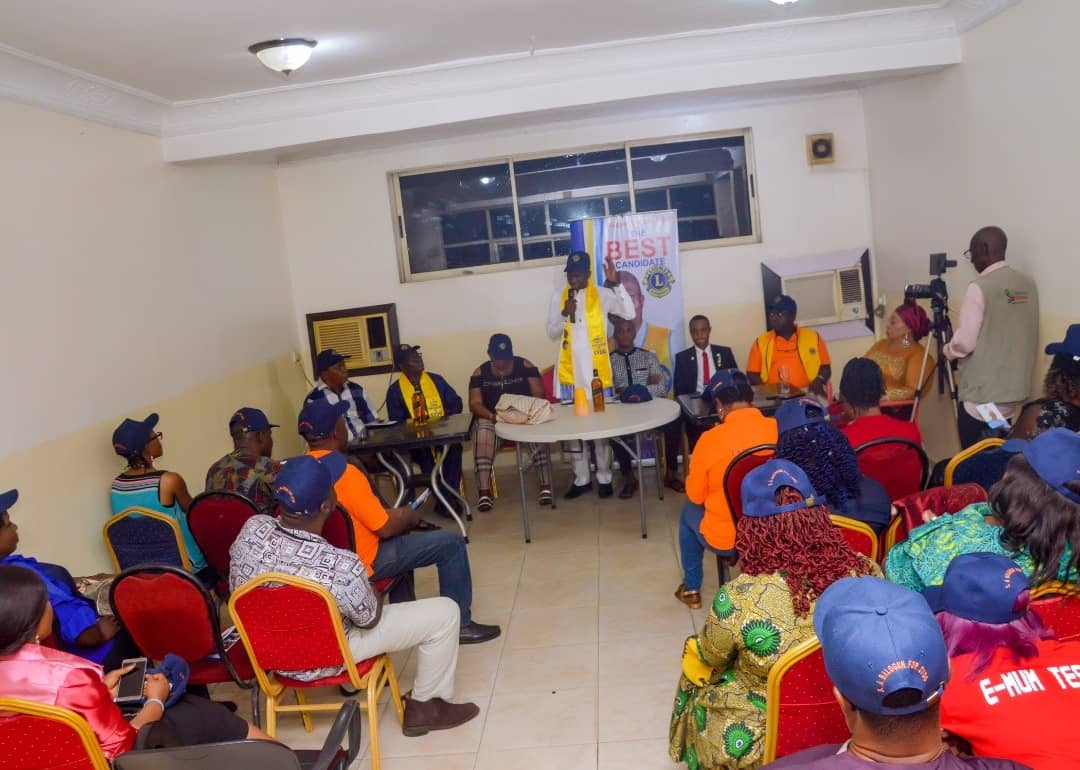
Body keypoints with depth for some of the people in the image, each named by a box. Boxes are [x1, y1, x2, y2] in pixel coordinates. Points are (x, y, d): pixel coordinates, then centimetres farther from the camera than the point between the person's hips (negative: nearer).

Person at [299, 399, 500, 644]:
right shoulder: (345, 473, -28)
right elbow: (385, 528, -23)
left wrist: (396, 515, 13)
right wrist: (409, 516, -2)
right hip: (364, 562, -9)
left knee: (399, 531, 35)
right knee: (452, 543, -2)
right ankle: (460, 623, 9)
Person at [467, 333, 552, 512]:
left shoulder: (525, 366, 3)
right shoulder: (480, 373, 5)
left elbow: (538, 394, -2)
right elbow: (475, 404, -3)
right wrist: (492, 415, -24)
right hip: (492, 419, 0)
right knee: (483, 434, -33)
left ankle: (546, 486, -32)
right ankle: (484, 492, -36)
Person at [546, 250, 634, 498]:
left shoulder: (602, 294, -2)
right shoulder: (558, 296, 5)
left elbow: (629, 313, -13)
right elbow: (551, 333, 3)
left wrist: (617, 284, -22)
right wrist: (564, 315, -15)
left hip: (597, 370, -2)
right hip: (570, 371, 3)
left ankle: (604, 478, 16)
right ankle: (581, 479, 18)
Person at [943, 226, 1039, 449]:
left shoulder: (980, 288, -16)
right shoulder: (1028, 284, 6)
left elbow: (964, 342, -18)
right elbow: (1028, 334, 15)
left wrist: (947, 350, 4)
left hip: (983, 396, -7)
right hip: (1015, 391, 7)